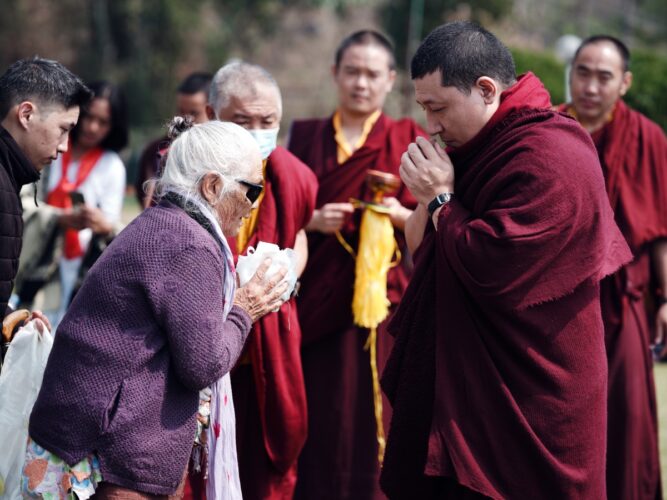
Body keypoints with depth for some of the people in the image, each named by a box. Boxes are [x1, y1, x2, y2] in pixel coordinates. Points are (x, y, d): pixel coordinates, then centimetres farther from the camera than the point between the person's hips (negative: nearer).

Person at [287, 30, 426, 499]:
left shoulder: (409, 140, 4)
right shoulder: (306, 136, 10)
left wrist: (400, 214, -18)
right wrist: (314, 219, -11)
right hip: (317, 296, 2)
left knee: (373, 414, -4)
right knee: (319, 417, -1)